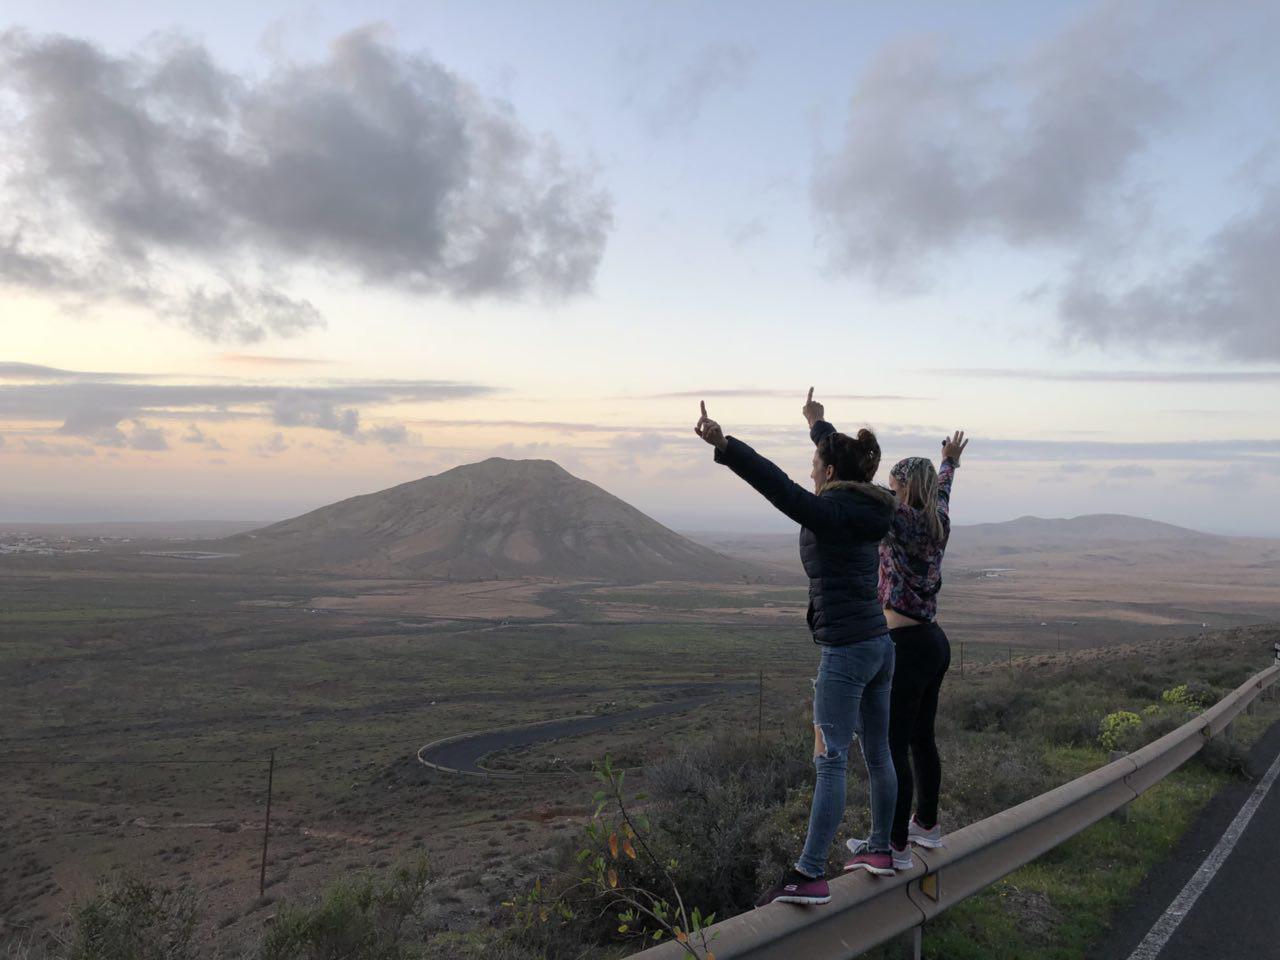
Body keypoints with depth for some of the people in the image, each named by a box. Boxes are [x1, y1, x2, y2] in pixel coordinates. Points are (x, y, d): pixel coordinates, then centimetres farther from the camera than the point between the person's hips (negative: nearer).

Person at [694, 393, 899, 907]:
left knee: (831, 761, -10)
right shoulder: (864, 509, 11)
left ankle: (809, 875, -9)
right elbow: (844, 464, 32)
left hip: (846, 651, -9)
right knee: (877, 754, 18)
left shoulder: (830, 513, -14)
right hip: (880, 644, 9)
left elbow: (778, 485, -29)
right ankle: (880, 849, 33)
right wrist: (820, 425, 47)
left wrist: (724, 446, -37)